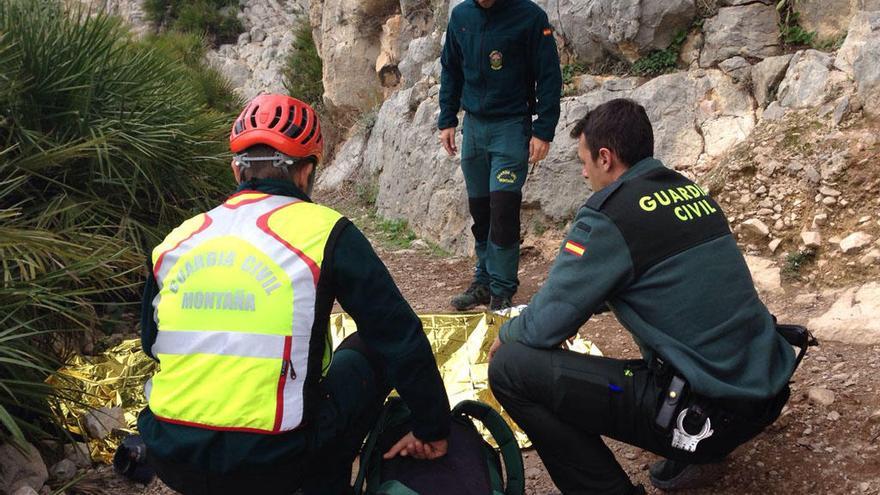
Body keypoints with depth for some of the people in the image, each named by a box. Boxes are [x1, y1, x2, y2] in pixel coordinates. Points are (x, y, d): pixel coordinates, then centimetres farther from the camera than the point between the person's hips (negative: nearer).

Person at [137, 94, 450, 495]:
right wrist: (432, 431, 7)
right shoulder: (324, 232, -6)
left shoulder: (176, 240, 6)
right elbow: (402, 338, -5)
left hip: (172, 461, 5)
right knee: (370, 353, 16)